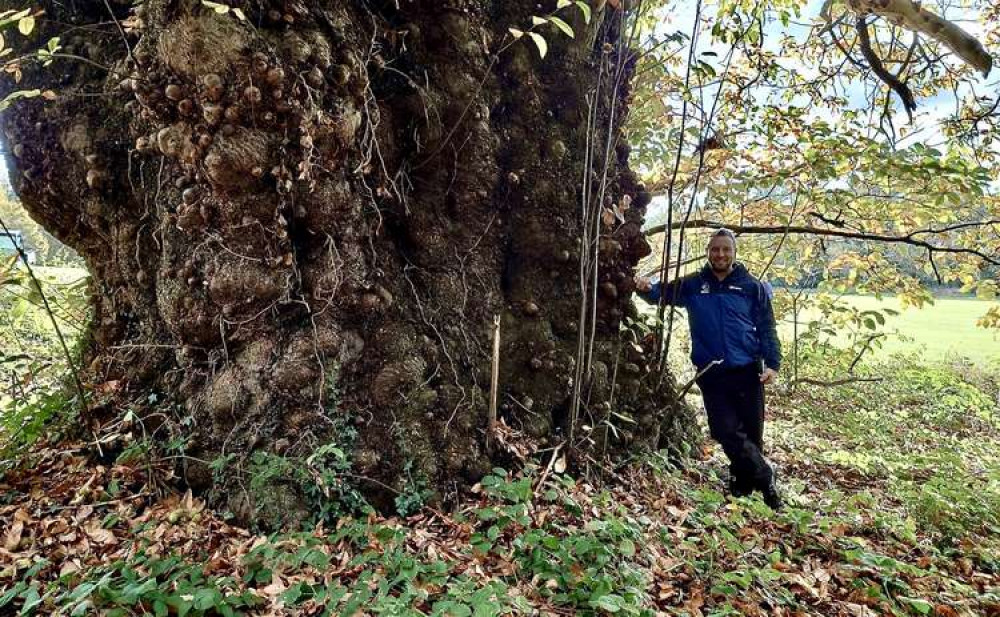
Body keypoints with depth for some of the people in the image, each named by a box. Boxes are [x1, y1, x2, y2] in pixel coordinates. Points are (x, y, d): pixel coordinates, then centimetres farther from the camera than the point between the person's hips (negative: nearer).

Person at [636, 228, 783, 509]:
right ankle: (764, 477, 12)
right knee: (726, 431, -6)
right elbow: (663, 293, -1)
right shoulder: (693, 285, 6)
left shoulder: (753, 287, 3)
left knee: (751, 433, 7)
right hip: (711, 374, 1)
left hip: (747, 371, 0)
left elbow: (767, 329, 4)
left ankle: (743, 486, 26)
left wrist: (772, 364, -8)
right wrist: (646, 288, -25)